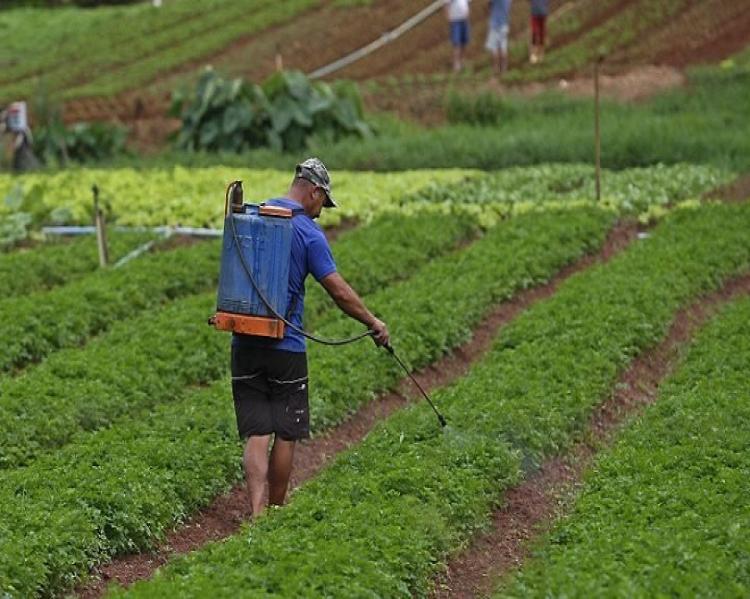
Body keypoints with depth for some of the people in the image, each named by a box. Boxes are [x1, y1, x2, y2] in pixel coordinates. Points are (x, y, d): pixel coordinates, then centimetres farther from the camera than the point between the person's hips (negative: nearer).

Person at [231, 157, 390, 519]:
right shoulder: (308, 232, -9)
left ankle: (256, 512, -14)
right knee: (285, 435, 9)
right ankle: (276, 512, 19)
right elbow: (339, 291, -10)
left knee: (256, 435, 0)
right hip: (286, 348, -4)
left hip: (245, 344, 4)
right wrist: (373, 324, 1)